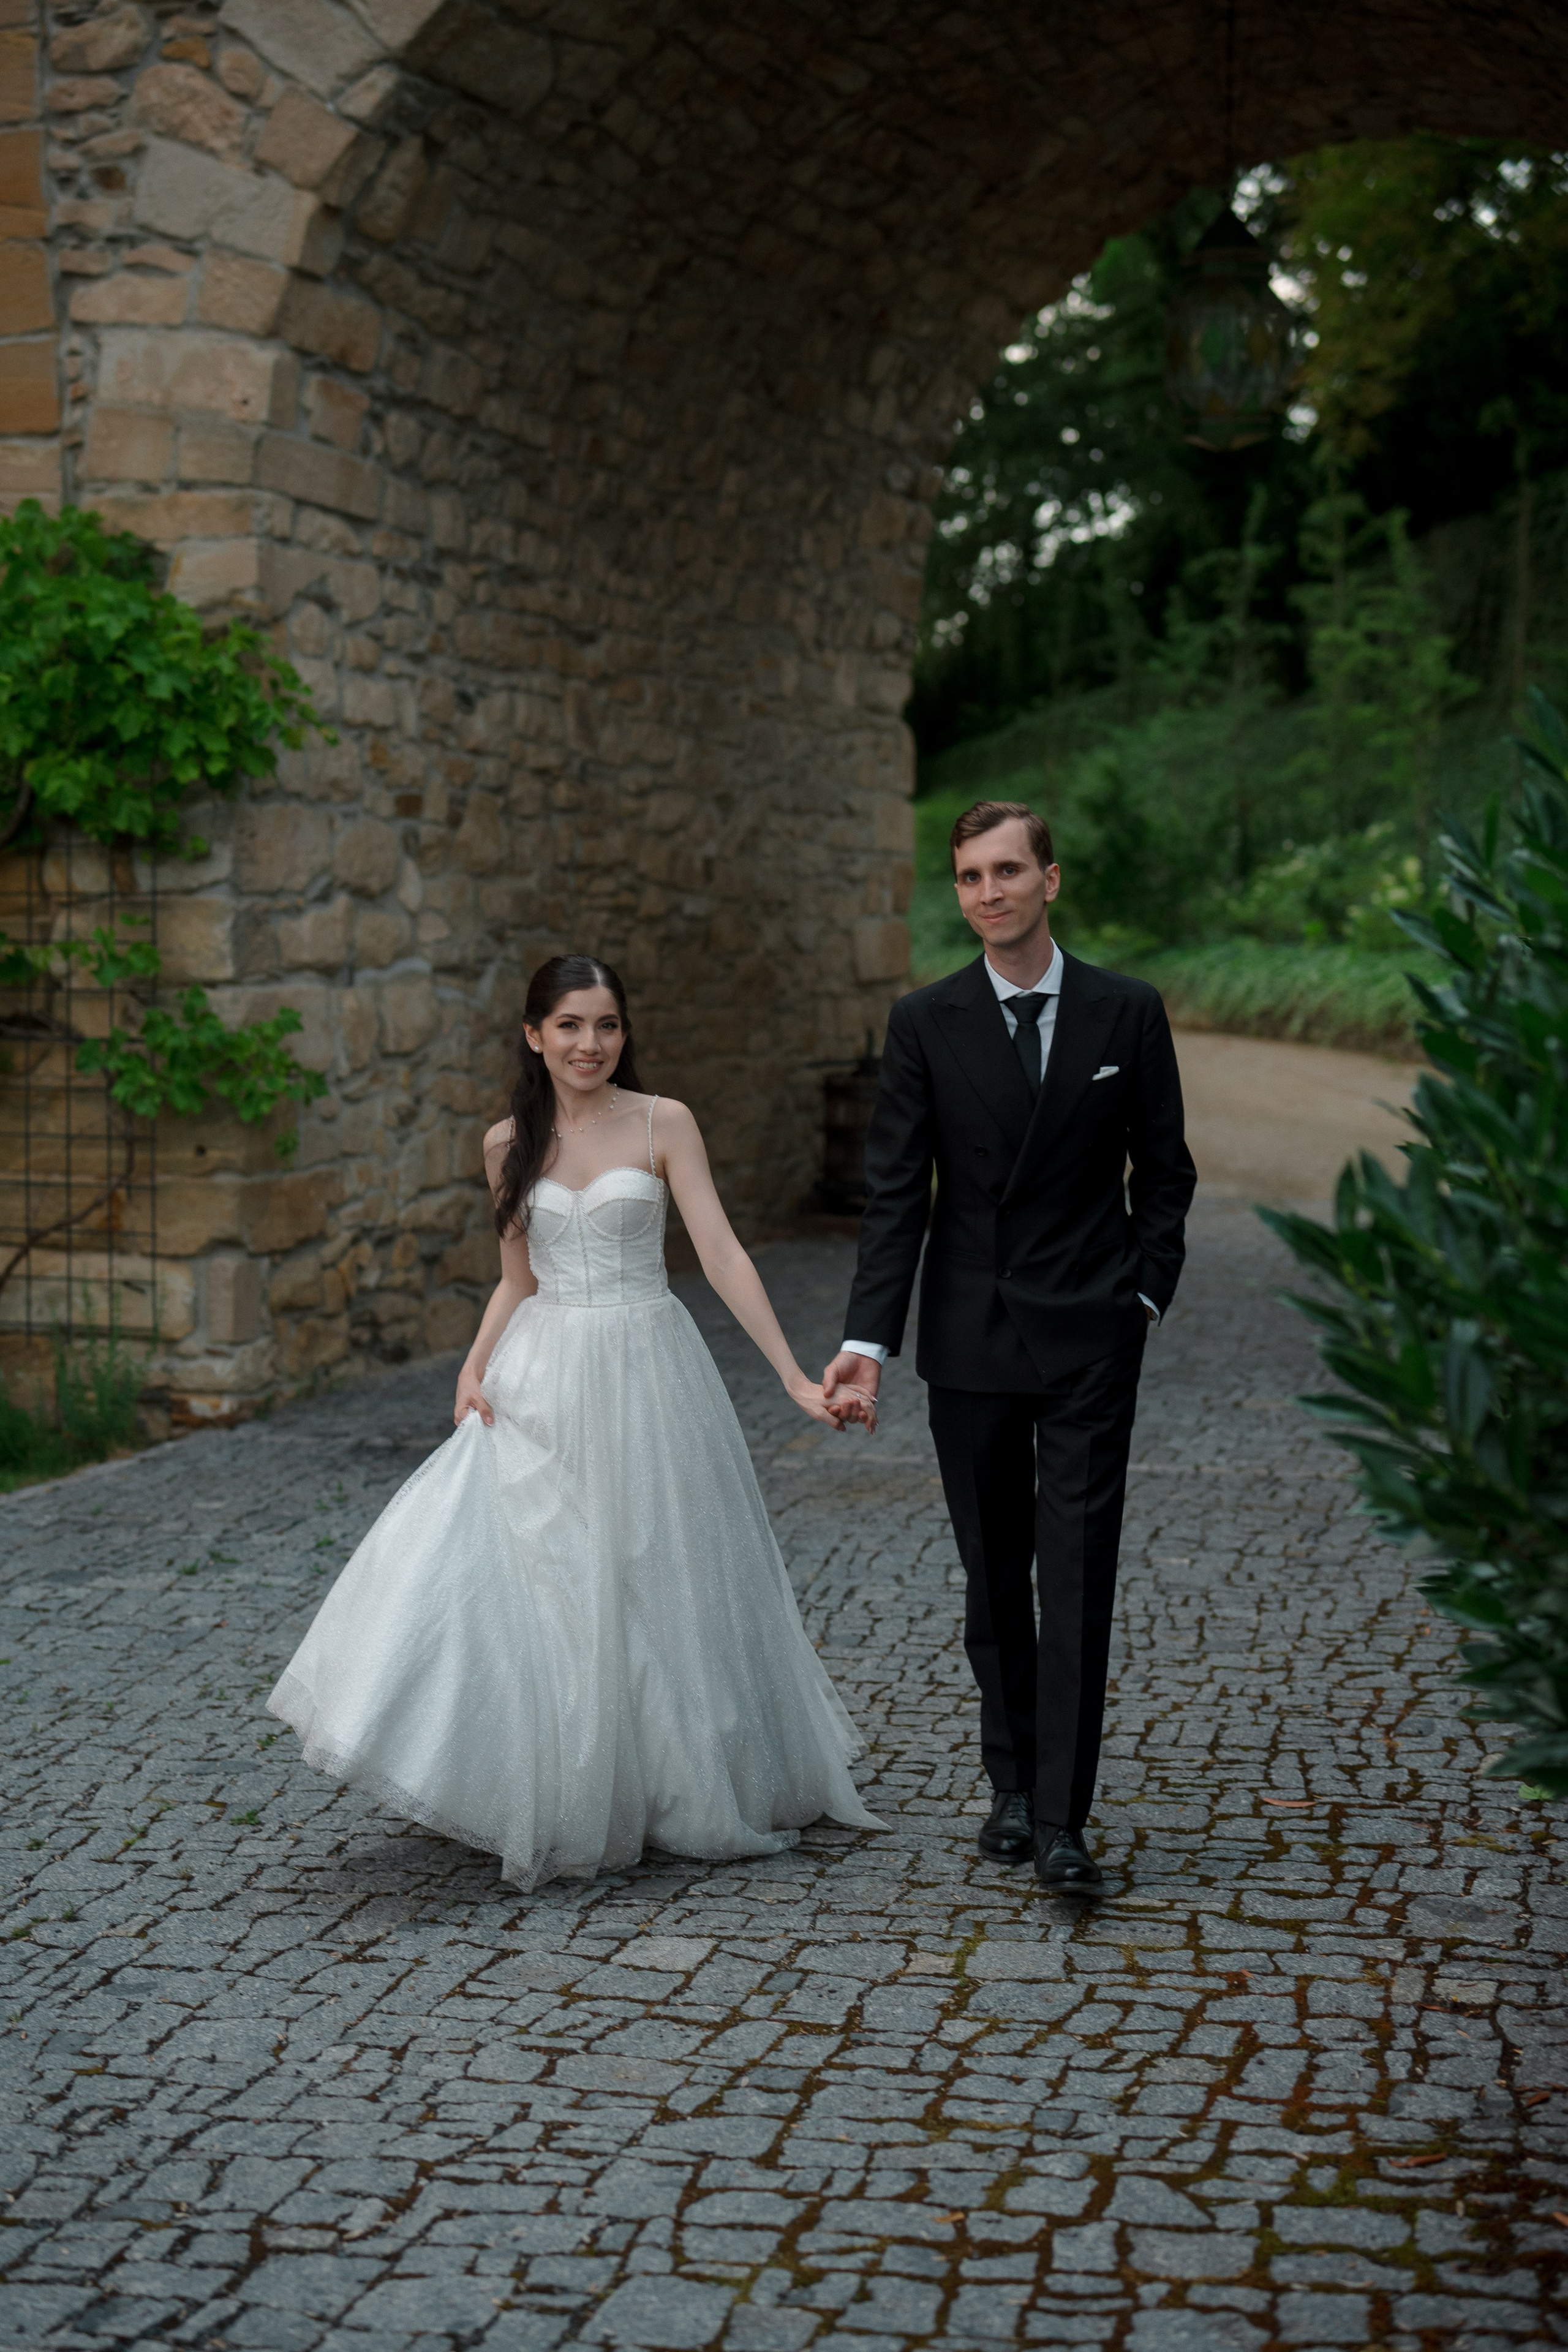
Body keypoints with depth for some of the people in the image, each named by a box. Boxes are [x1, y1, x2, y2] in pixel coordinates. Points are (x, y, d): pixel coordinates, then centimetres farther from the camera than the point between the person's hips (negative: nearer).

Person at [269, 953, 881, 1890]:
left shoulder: (664, 1124, -4)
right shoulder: (511, 1144, 6)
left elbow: (724, 1256, -8)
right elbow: (518, 1281, 13)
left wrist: (795, 1376, -15)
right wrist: (476, 1367, -5)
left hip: (647, 1374, -2)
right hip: (542, 1385, 2)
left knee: (654, 1586, 6)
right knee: (538, 1587, -2)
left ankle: (685, 1790, 24)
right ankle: (556, 1803, 10)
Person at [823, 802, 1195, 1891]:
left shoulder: (1128, 1012, 0)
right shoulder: (926, 1022, 0)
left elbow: (1163, 1171, 8)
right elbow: (896, 1193, -1)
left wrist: (1146, 1292, -1)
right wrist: (868, 1338, -9)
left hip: (1093, 1339, -1)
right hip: (972, 1340, 1)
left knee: (1079, 1578, -5)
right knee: (994, 1579, 10)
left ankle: (1062, 1819, -3)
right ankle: (1013, 1784, 24)